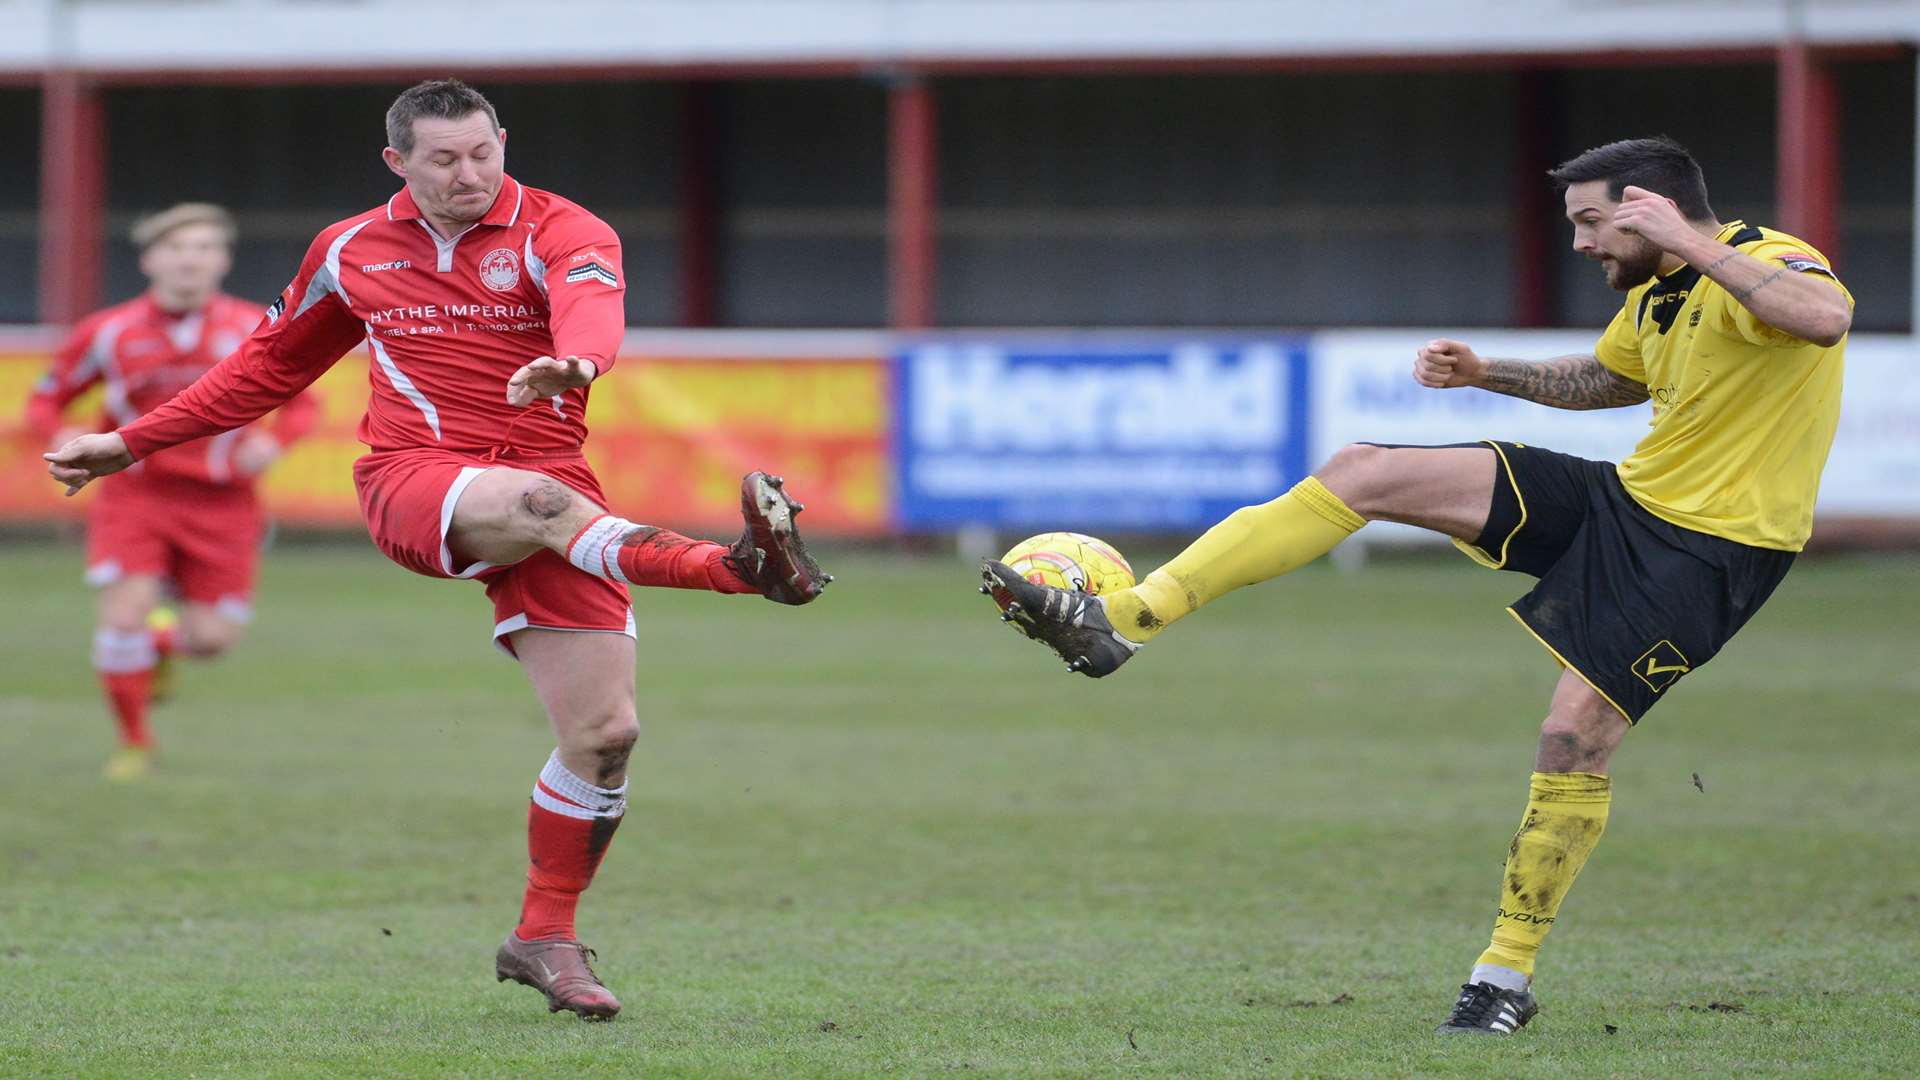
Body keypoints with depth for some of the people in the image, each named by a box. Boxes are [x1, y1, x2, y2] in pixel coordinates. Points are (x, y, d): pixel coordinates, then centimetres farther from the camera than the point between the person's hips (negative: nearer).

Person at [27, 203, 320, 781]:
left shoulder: (255, 331, -3)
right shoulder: (107, 333, -4)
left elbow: (300, 402, 8)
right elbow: (46, 399, 7)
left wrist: (273, 441, -13)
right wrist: (60, 435, -15)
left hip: (220, 500, 1)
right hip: (136, 494, -1)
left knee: (213, 639, -3)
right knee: (122, 617, -15)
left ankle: (163, 641, 36)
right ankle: (133, 742, 10)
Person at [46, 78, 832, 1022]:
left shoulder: (558, 232, -1)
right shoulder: (350, 252, 12)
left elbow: (591, 301, -25)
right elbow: (270, 366, 27)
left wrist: (574, 361, -51)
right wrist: (133, 443, 27)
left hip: (544, 483, 0)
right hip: (411, 479, 0)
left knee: (605, 731, -8)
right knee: (541, 501, -37)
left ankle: (544, 936, 10)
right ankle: (737, 565, -58)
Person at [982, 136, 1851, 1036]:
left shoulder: (1765, 263, -17)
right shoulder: (1653, 296, 10)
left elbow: (1827, 317, -42)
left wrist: (1691, 246, -41)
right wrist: (1486, 373, 18)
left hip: (1709, 547, -8)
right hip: (1627, 493, 8)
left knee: (1574, 735, -18)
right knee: (1362, 473, -3)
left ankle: (1507, 979, 3)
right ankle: (1121, 622, -6)